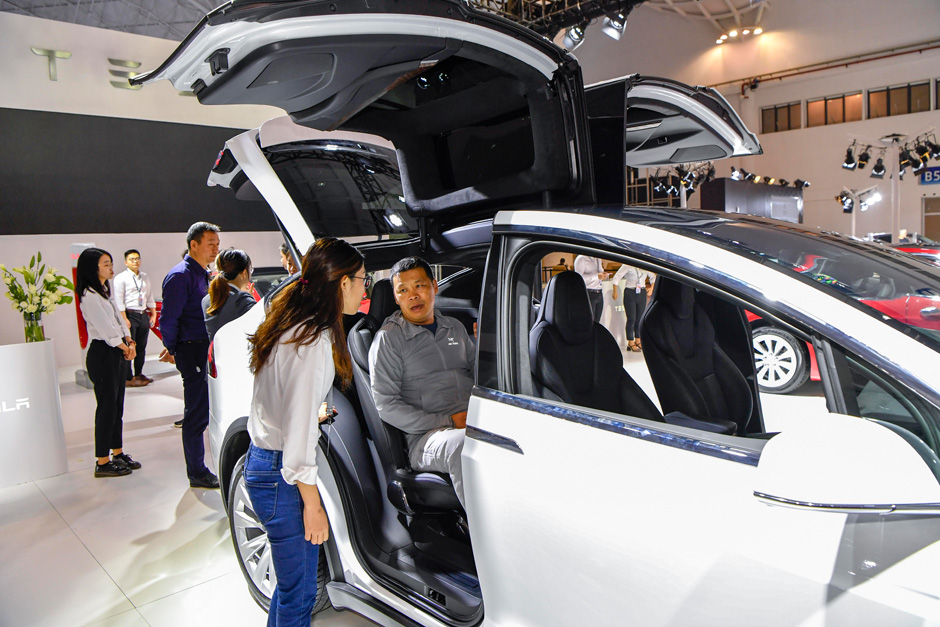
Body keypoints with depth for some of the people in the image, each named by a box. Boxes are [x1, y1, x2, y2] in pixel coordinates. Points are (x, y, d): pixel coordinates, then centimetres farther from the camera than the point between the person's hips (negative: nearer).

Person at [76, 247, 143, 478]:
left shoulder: (105, 291, 15)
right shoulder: (89, 296, -14)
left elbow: (118, 320, 14)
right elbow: (105, 327, -17)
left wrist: (130, 342, -1)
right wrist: (125, 347, -7)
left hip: (117, 354, 9)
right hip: (103, 354, -9)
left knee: (117, 405, 14)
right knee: (107, 407, -4)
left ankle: (118, 453, 24)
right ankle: (102, 462, 4)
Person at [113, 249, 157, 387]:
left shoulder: (145, 277, 15)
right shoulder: (121, 278, -4)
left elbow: (150, 297, 20)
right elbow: (119, 301, -9)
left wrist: (153, 314, 13)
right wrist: (125, 319, -15)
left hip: (144, 315, 6)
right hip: (130, 315, -6)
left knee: (142, 346, 11)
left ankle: (138, 374, 23)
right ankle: (129, 378, 2)